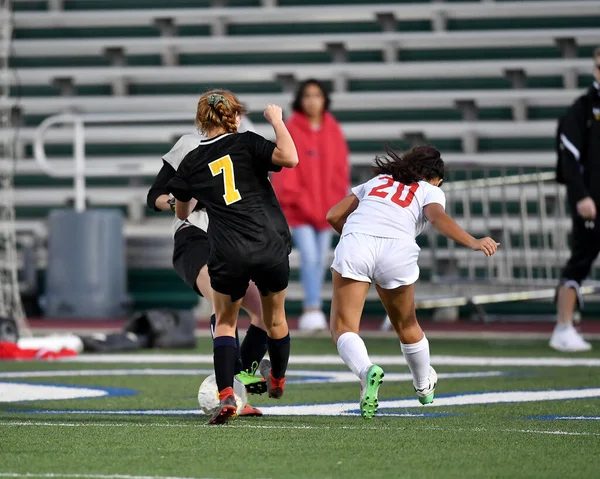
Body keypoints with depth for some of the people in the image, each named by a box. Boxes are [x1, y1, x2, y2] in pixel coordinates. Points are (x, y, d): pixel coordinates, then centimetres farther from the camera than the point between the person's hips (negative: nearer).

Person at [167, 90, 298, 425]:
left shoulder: (192, 162, 7)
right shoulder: (246, 143, -1)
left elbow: (182, 213, 20)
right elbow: (290, 158, -18)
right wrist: (277, 120, -5)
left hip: (228, 255, 1)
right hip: (271, 247, -1)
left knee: (225, 322, 17)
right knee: (276, 318, 23)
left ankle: (226, 397, -1)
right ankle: (278, 380, 45)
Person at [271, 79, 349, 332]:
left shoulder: (333, 131, 4)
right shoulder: (291, 130, -6)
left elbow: (340, 168, 6)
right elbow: (285, 167, -8)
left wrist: (337, 201, -1)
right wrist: (292, 196, -14)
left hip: (325, 207, 4)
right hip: (299, 207, -4)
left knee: (320, 260, 11)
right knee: (309, 257, -15)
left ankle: (312, 310, 21)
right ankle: (313, 309, -16)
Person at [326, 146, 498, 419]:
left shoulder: (375, 182, 33)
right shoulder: (431, 191, 23)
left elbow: (333, 215, 25)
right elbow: (438, 217, -1)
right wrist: (473, 243, -12)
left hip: (354, 242, 1)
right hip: (398, 249, 0)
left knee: (343, 328, 1)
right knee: (406, 325, 23)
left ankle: (366, 371, -28)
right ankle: (424, 387, 43)